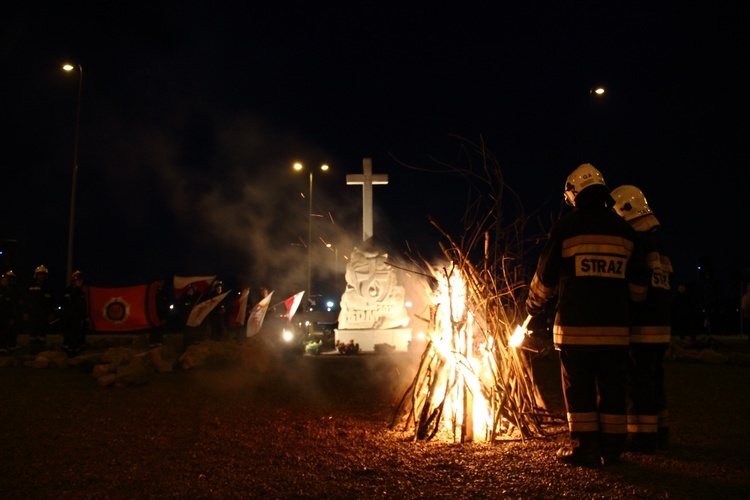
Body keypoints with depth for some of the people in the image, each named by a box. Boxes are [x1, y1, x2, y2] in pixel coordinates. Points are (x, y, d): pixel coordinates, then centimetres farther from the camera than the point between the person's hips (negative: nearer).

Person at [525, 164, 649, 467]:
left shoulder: (567, 226, -2)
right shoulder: (625, 230, 10)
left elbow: (546, 275, 3)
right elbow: (638, 283, 14)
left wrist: (533, 306, 19)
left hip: (576, 325, -4)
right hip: (616, 326, 4)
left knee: (578, 388, 3)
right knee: (612, 388, 10)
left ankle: (585, 448, 6)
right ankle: (612, 449, 15)